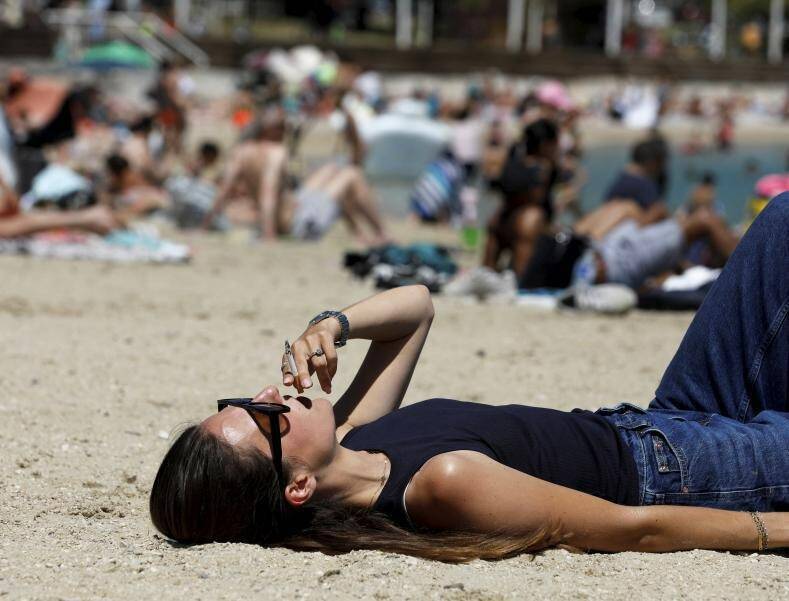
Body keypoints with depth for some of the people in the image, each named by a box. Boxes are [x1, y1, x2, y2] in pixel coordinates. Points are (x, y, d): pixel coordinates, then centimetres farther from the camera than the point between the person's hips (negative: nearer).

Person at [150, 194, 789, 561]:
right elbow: (636, 528, -32)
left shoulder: (348, 444, -13)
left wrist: (330, 326, -18)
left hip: (653, 426, 8)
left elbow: (416, 305, 2)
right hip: (681, 471, -8)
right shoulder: (443, 480, -38)